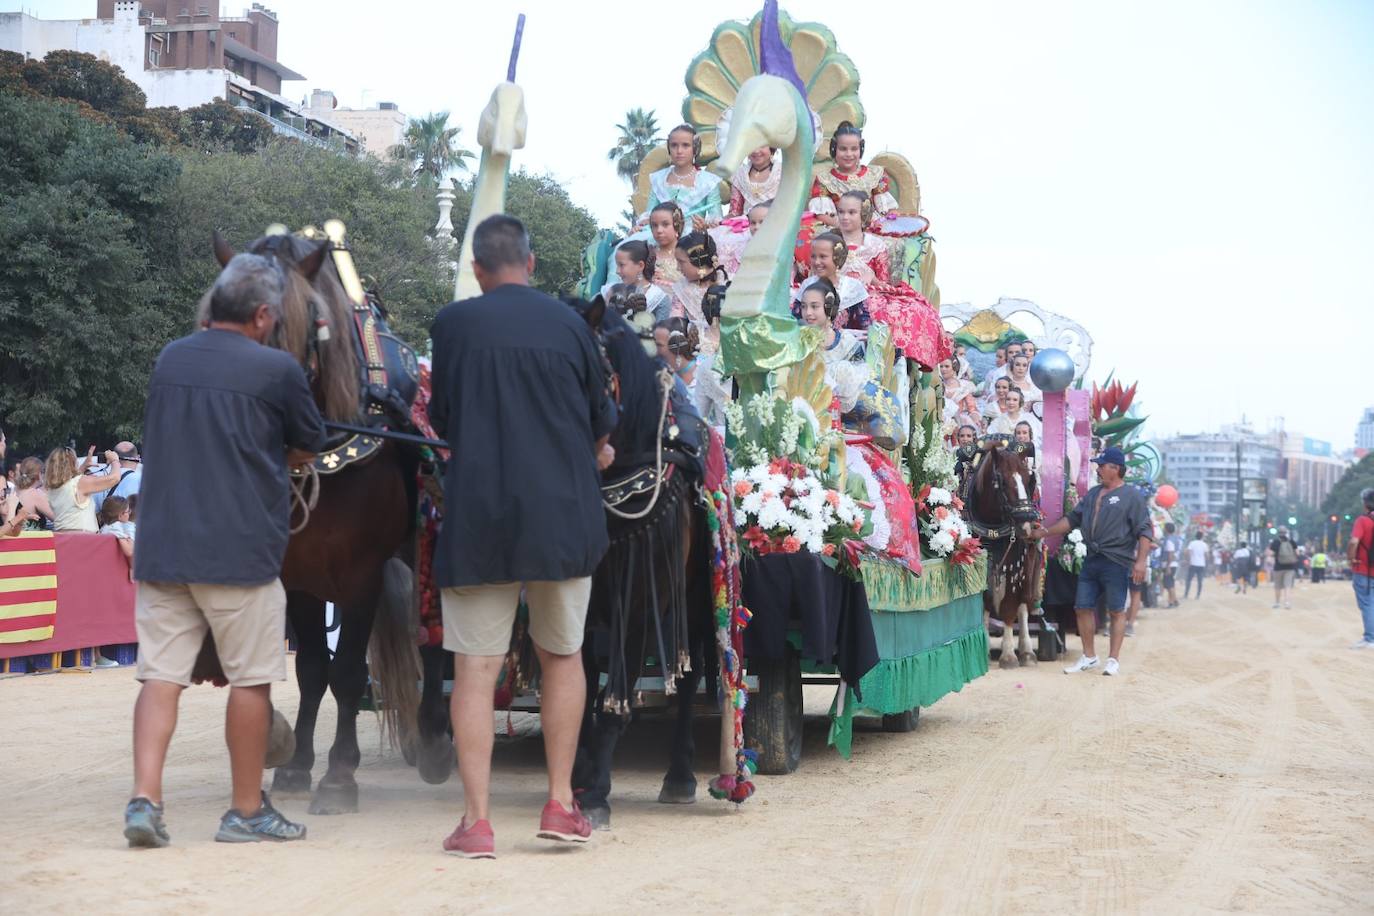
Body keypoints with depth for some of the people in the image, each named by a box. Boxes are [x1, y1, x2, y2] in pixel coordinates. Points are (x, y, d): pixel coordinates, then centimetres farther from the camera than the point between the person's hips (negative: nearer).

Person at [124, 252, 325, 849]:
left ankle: (144, 799, -6)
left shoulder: (169, 359, 10)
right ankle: (247, 811, 14)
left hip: (160, 547, 5)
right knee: (251, 680, 6)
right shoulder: (277, 369, -6)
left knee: (160, 675, 6)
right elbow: (310, 447, 5)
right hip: (240, 548, -5)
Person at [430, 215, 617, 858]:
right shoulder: (568, 322, 2)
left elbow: (441, 420, 8)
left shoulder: (452, 324, -2)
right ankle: (560, 804, 17)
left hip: (477, 518, -2)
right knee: (563, 657, 16)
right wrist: (595, 453, 34)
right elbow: (602, 420, 12)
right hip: (563, 515, 2)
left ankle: (477, 821, -1)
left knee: (474, 668, 2)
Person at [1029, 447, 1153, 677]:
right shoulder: (1093, 494, 17)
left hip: (1116, 563, -7)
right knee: (1083, 608, 7)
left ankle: (1114, 660, 6)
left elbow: (1144, 531, -8)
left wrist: (1141, 561, -16)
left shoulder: (1131, 496, -4)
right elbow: (1072, 519, 21)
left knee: (1116, 611, 0)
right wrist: (1045, 532, 15)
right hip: (1091, 560, 7)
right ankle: (1089, 657, 17)